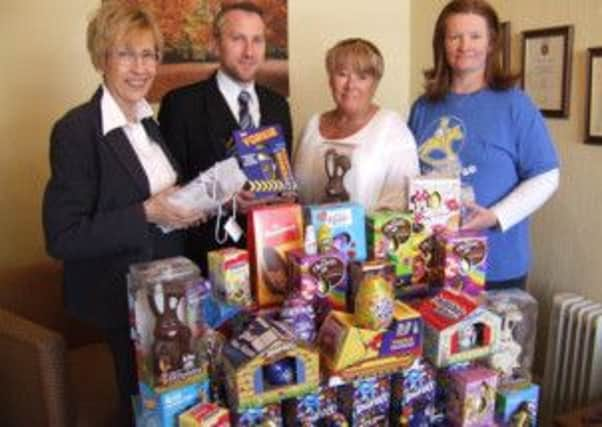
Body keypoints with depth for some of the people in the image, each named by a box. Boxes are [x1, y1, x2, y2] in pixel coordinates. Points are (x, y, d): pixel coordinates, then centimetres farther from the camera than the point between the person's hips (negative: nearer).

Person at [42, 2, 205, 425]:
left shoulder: (153, 121, 5)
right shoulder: (75, 130, -18)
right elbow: (62, 238, -21)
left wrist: (184, 208, -2)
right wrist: (146, 214, -25)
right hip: (123, 295, -7)